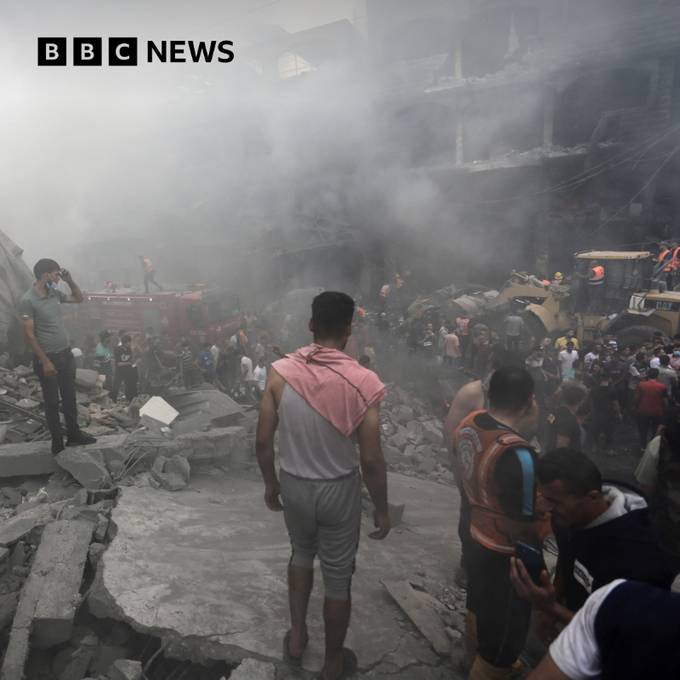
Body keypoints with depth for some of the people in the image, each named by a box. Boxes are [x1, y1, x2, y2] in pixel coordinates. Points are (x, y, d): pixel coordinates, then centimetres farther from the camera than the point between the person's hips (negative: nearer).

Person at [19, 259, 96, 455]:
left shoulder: (55, 293, 4)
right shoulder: (27, 300, -17)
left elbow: (79, 298, 21)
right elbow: (29, 335, -17)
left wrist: (70, 281, 3)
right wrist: (45, 361, -18)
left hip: (66, 354, 7)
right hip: (47, 358, -7)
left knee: (70, 397, 15)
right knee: (52, 402, 6)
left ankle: (74, 435, 28)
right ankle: (57, 442, 18)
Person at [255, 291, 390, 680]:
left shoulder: (280, 372, -13)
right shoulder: (363, 382, -20)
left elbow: (263, 441, -5)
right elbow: (371, 461, -17)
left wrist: (271, 483, 12)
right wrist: (382, 510, -1)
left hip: (293, 485, 3)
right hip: (339, 490, -3)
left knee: (302, 553, 32)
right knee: (339, 578, 18)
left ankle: (297, 637, 44)